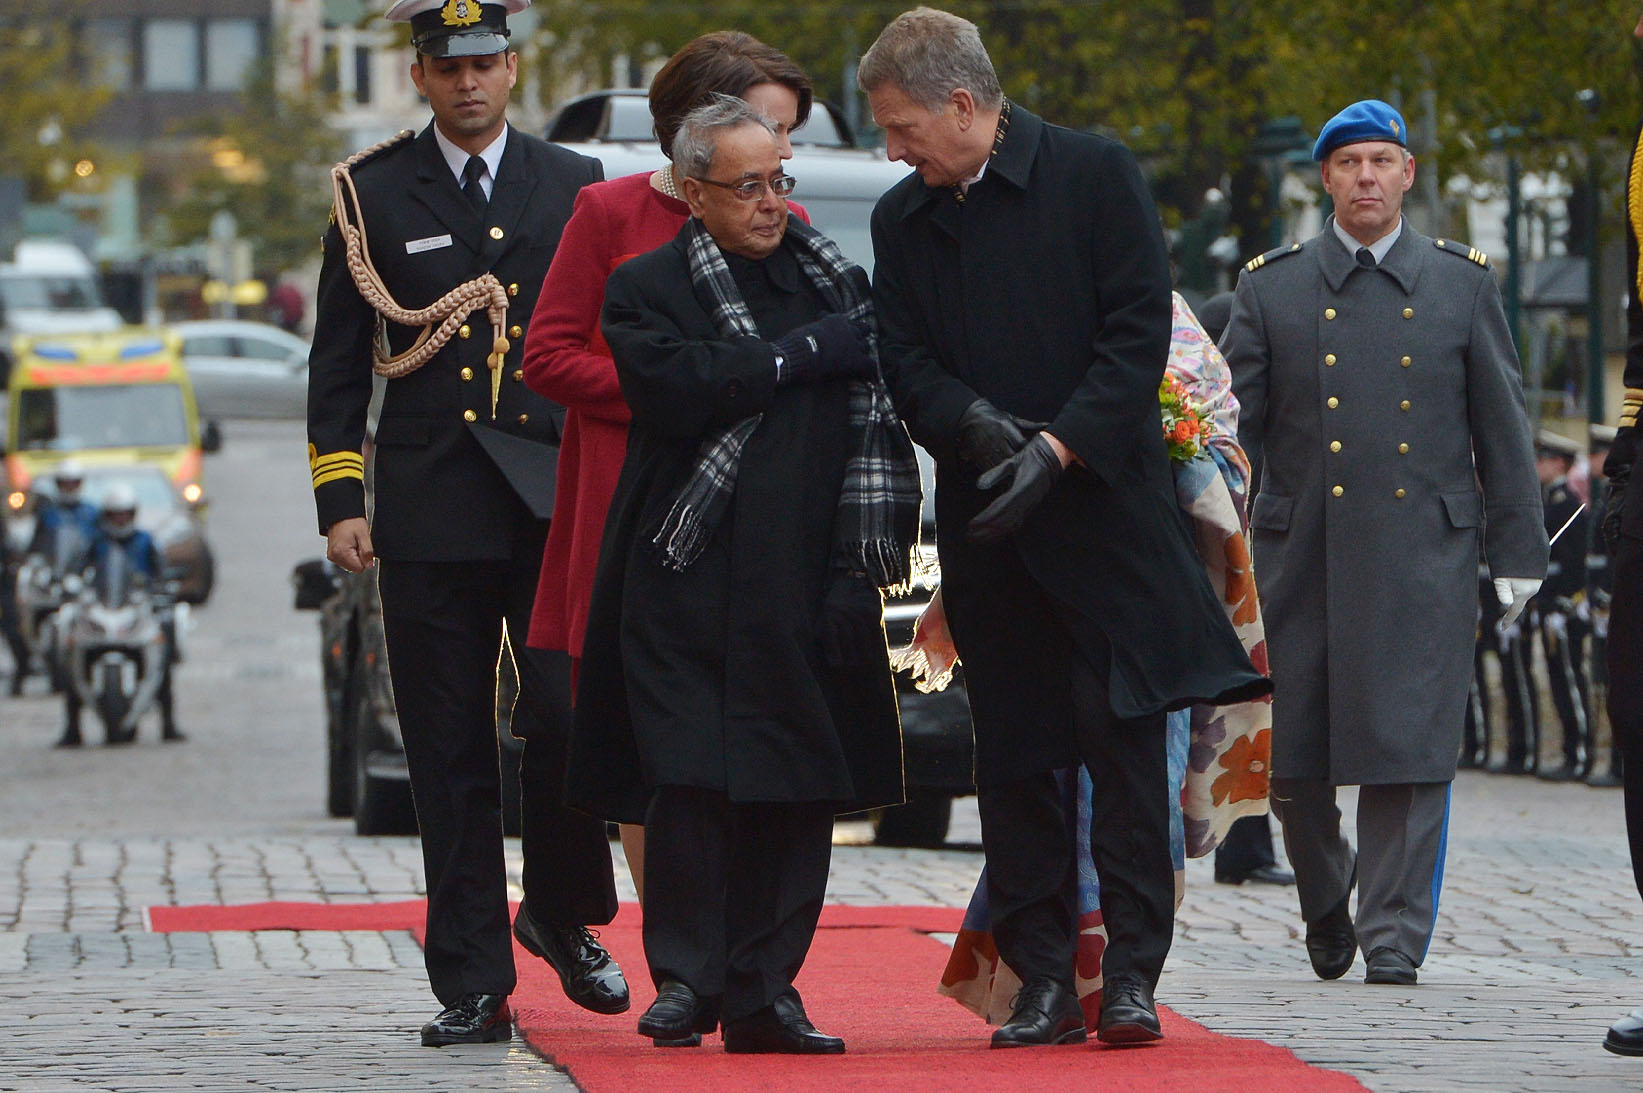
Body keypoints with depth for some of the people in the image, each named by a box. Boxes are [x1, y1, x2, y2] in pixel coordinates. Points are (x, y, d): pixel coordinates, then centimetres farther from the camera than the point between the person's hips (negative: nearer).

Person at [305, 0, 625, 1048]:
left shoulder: (575, 186, 10)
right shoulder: (373, 195, 7)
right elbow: (338, 362, 8)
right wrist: (341, 499, -1)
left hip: (557, 499, 0)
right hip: (431, 510, 0)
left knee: (569, 717, -11)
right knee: (452, 756, 0)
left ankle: (564, 915, 15)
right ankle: (473, 988, 3)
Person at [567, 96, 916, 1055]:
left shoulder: (837, 283, 15)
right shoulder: (648, 289, 4)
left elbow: (879, 421, 13)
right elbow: (675, 389, -15)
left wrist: (863, 563, 1)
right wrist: (811, 352, -10)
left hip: (806, 585, 3)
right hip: (693, 582, -3)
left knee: (798, 791, 0)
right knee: (690, 782, -9)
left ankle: (765, 994, 6)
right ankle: (686, 978, 1)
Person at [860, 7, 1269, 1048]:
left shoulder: (1097, 175, -2)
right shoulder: (903, 221, 11)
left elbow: (1139, 334, -7)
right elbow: (905, 365, 7)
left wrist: (1058, 447, -15)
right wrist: (975, 424, -14)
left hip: (1104, 503, -4)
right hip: (986, 528, 4)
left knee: (1122, 732, -9)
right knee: (1013, 755, 4)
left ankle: (1133, 972, -6)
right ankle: (1043, 980, 8)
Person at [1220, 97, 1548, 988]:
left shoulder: (1463, 286, 8)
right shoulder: (1272, 288, 7)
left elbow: (1501, 427, 10)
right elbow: (1230, 422, 6)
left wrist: (1516, 549, 6)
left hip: (1422, 554, -1)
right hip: (1301, 549, 1)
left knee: (1409, 745, -8)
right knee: (1291, 752, 4)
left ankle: (1394, 938, -3)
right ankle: (1324, 906, 28)